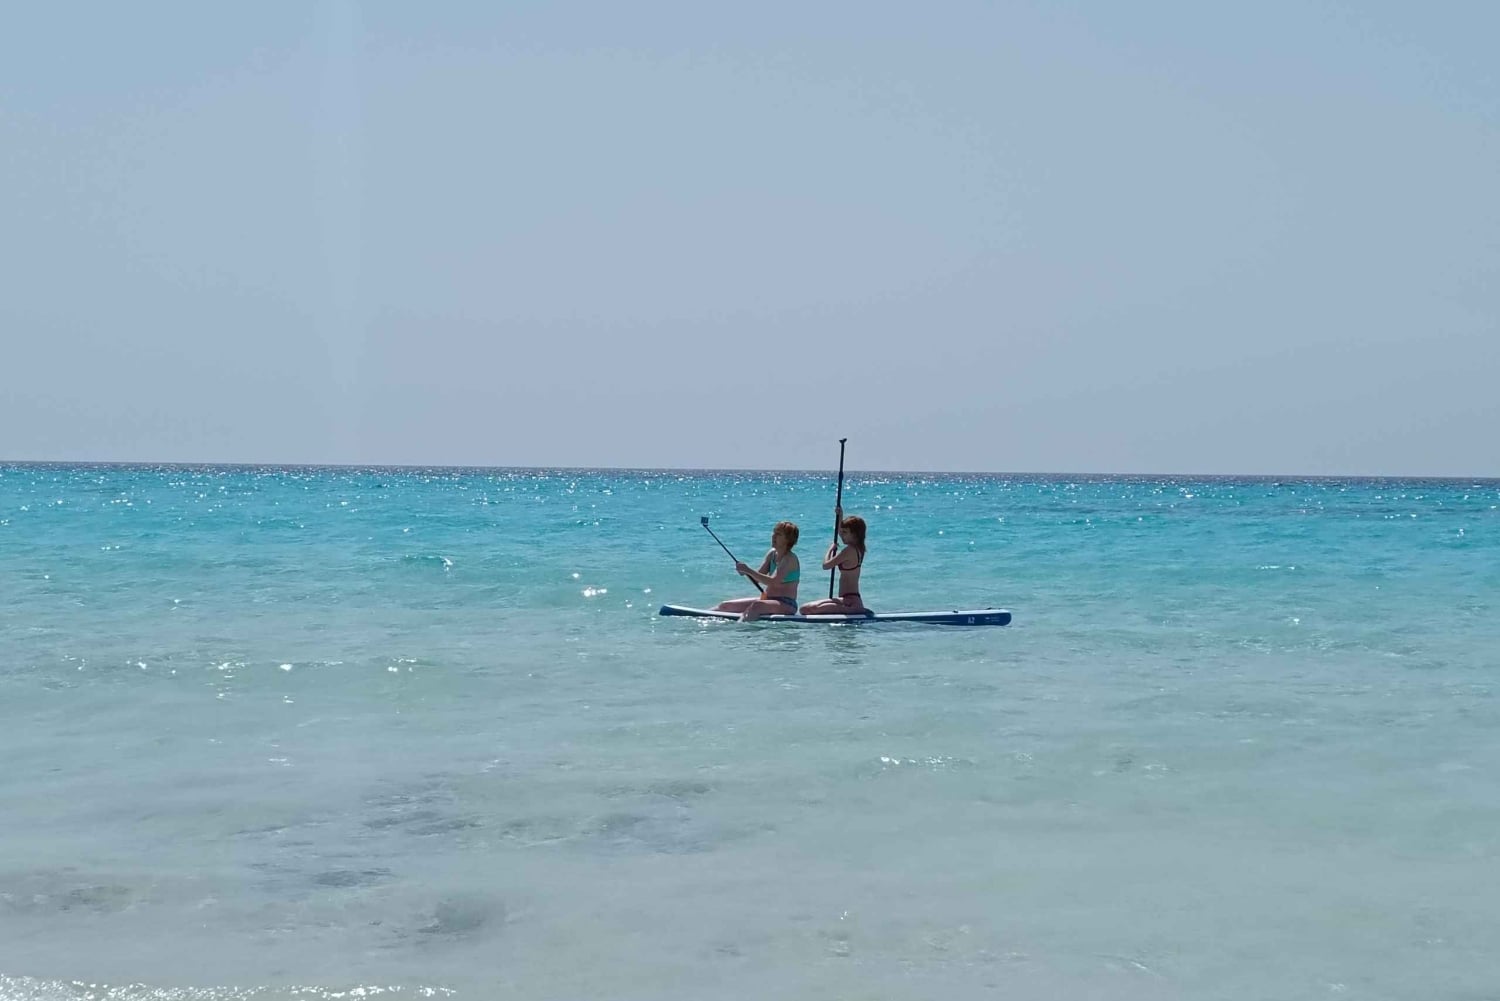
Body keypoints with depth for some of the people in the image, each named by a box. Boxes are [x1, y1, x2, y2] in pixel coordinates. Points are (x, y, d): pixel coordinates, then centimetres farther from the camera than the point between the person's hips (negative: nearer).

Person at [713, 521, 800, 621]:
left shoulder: (790, 558, -13)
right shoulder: (772, 554, 12)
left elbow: (773, 581, -26)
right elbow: (757, 578, 8)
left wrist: (749, 570, -27)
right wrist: (745, 571, -12)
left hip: (786, 605, -9)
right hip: (767, 599, 9)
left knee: (757, 605, -41)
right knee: (725, 606, 4)